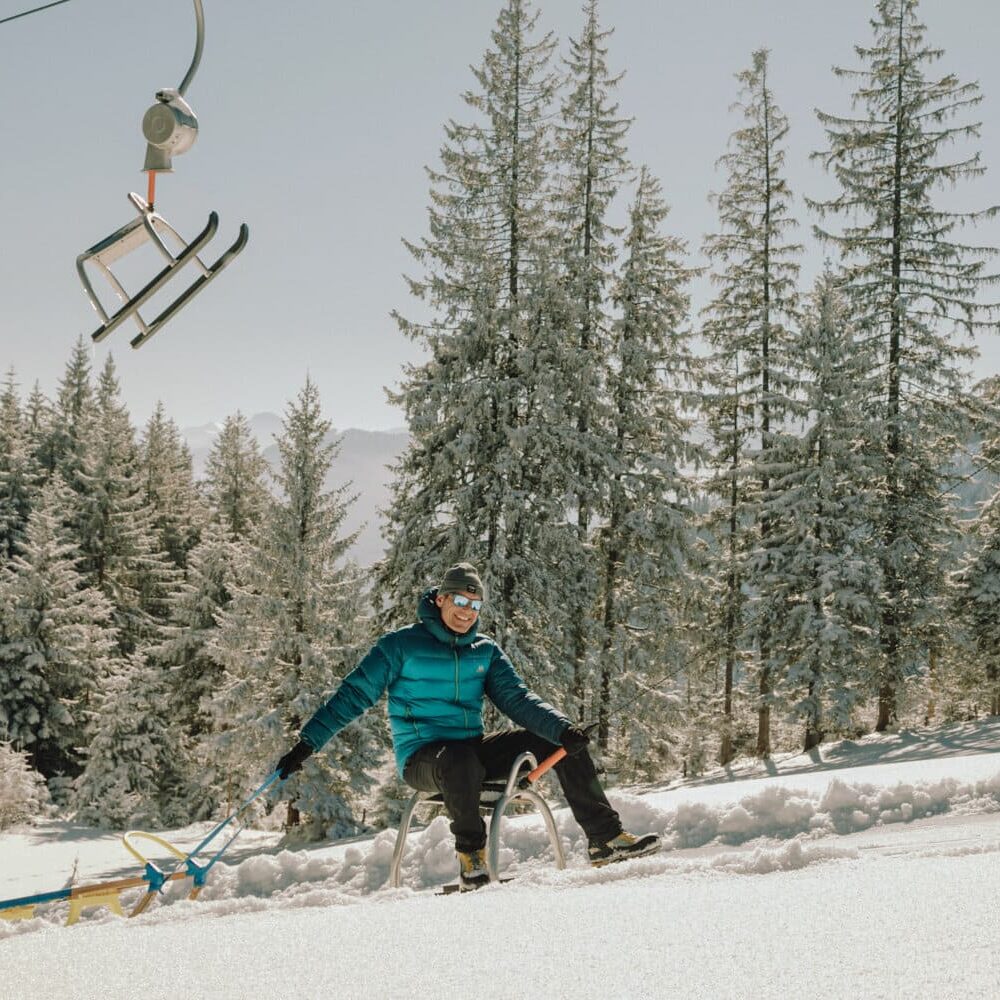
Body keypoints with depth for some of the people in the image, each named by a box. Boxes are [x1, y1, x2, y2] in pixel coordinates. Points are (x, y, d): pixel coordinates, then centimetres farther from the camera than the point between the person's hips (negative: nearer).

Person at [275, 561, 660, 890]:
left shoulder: (485, 651, 11)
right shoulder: (402, 645, -3)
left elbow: (516, 698, 2)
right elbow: (353, 695, -4)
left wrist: (562, 728, -17)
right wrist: (307, 743, -12)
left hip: (474, 753, 6)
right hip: (422, 759, -6)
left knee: (556, 742, -7)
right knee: (460, 758, -42)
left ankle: (606, 838, -2)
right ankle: (471, 852, -22)